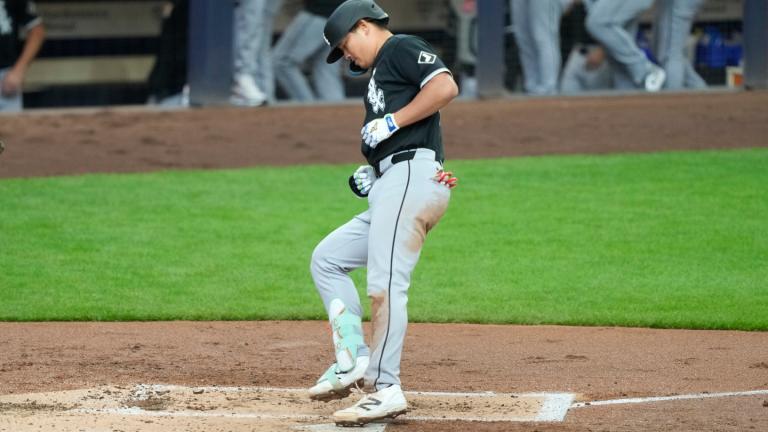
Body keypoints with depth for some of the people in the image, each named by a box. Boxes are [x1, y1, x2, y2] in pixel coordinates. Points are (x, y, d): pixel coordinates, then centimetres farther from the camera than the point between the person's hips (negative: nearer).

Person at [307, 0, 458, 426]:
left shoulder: (401, 48, 2)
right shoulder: (378, 75, 29)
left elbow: (445, 86, -15)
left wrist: (392, 122, -13)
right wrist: (371, 176, 11)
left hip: (412, 178, -11)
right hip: (389, 190, 11)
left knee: (385, 284, -16)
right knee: (327, 258, 13)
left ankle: (385, 389, -17)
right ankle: (352, 362, 6)